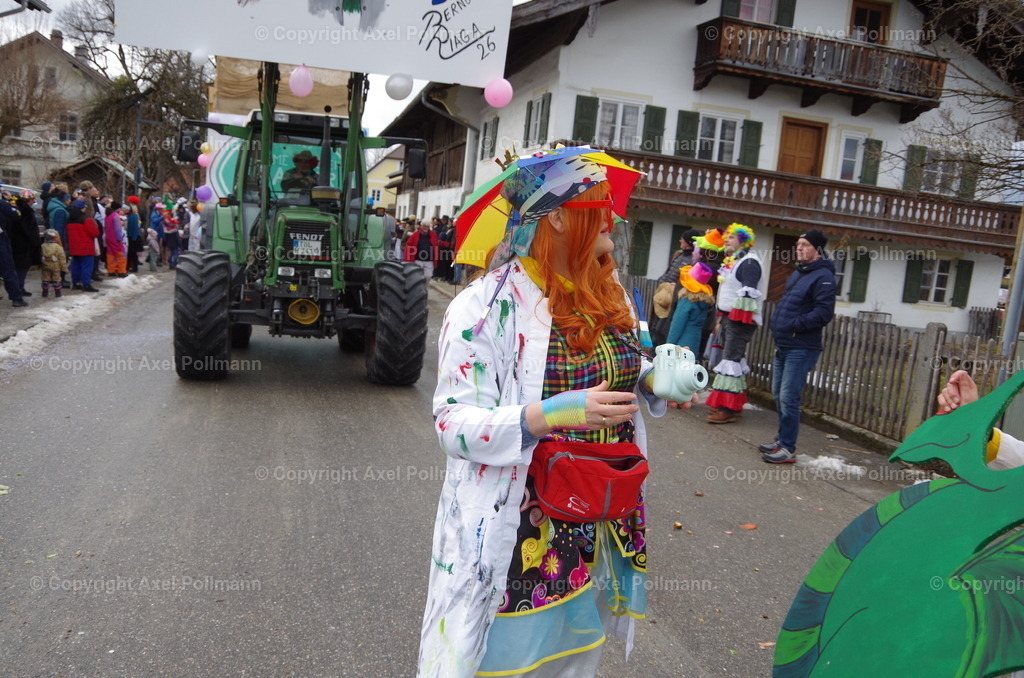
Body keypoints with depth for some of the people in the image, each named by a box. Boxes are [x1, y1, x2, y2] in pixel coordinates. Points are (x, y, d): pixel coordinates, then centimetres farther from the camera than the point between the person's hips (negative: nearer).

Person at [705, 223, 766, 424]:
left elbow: (748, 293, -21)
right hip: (728, 317, 10)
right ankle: (734, 403, 21)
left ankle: (728, 408, -11)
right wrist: (721, 317, 25)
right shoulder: (731, 261, 19)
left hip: (740, 320, -10)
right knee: (732, 359, 13)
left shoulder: (749, 263, -13)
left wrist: (739, 317, -24)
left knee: (732, 360, -12)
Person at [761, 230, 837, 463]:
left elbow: (824, 313, -20)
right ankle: (782, 439, 26)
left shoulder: (823, 276, -12)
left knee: (788, 398, -9)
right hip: (782, 346, 9)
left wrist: (794, 325, -20)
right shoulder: (797, 273, 17)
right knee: (779, 395, 15)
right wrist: (777, 324, 10)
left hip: (801, 349, -9)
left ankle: (788, 448, -2)